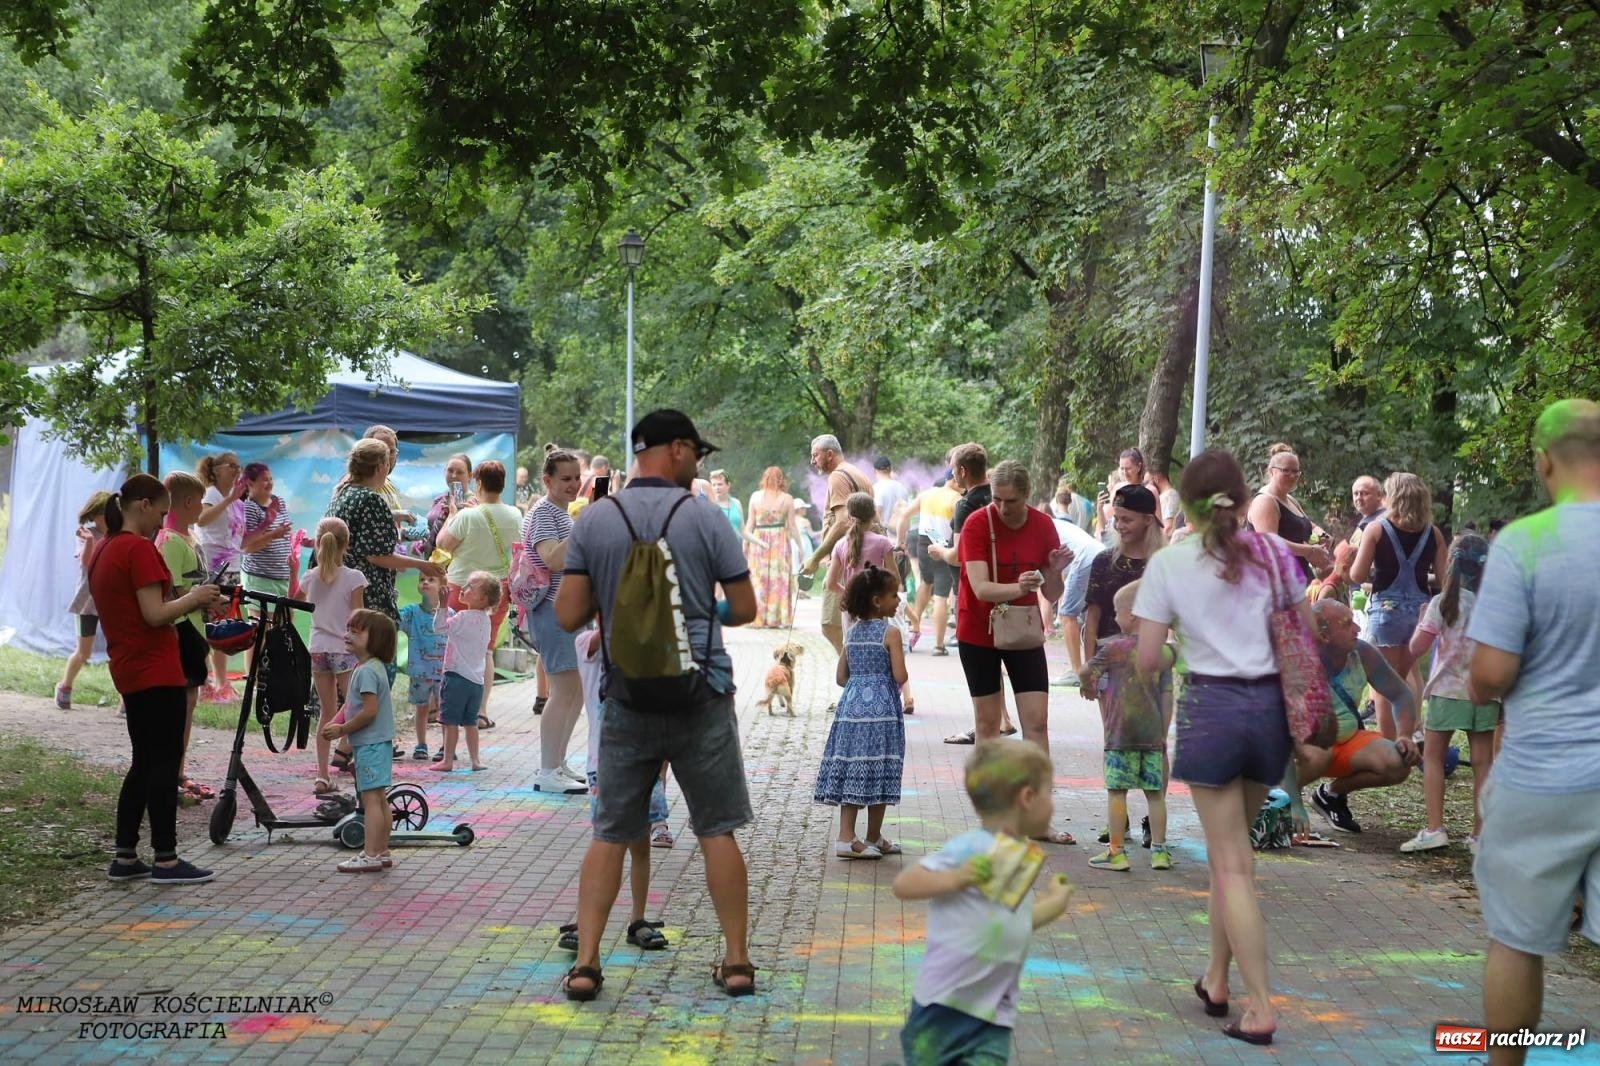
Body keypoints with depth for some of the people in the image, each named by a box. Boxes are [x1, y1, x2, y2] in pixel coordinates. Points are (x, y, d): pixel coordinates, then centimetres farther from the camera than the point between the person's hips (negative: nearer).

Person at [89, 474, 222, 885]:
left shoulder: (103, 551, 13)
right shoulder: (139, 548, -16)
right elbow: (155, 615, -21)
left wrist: (188, 601, 14)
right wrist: (193, 599, -5)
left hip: (130, 670, 9)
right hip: (156, 670, -9)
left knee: (145, 762, 14)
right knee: (165, 762, -3)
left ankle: (125, 858, 15)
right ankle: (166, 859, 0)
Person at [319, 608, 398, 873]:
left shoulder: (367, 671, -17)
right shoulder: (368, 667, 15)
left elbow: (369, 710, -23)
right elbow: (353, 704, 19)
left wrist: (342, 730, -13)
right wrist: (335, 723, 4)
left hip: (370, 744, -10)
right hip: (378, 742, 10)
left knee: (370, 797, -10)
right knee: (379, 798, 13)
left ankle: (370, 855, -10)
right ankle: (382, 852, 18)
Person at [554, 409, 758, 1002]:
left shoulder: (594, 523, 1)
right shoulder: (704, 518, -5)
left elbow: (567, 616, -2)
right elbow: (744, 609, -1)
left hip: (628, 700, 2)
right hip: (700, 696, -2)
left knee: (610, 834, 9)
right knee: (717, 831, 7)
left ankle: (585, 963, 6)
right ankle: (737, 962, 13)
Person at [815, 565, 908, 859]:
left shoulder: (852, 632, 11)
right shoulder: (890, 632, -9)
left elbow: (840, 677, 12)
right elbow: (900, 676, -15)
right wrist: (892, 683, 7)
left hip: (852, 703, 6)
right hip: (881, 707, -6)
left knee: (852, 771, 6)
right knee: (878, 773, 3)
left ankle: (846, 837, 1)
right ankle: (873, 839, 11)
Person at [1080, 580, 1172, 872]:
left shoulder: (1114, 647, -7)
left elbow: (1085, 673, -2)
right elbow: (1167, 696, 8)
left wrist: (1088, 685, 21)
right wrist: (1163, 734, 13)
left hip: (1120, 733, -5)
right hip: (1152, 734, 5)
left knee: (1117, 790, 0)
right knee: (1155, 792, 8)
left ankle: (1116, 851, 3)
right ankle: (1159, 850, 11)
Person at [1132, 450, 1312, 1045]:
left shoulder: (1169, 562, -5)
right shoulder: (1274, 552, 3)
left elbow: (1147, 661, -5)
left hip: (1210, 706, -3)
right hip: (1269, 705, 4)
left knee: (1232, 861, 2)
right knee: (1230, 846, 19)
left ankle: (1260, 1009, -1)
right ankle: (1216, 981, 27)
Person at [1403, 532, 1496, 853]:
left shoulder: (1443, 602, -8)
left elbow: (1416, 649, -7)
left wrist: (1422, 619, 8)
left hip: (1448, 690, -2)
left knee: (1433, 756, 10)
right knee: (1483, 762, 8)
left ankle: (1434, 828, 0)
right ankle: (1480, 833, 8)